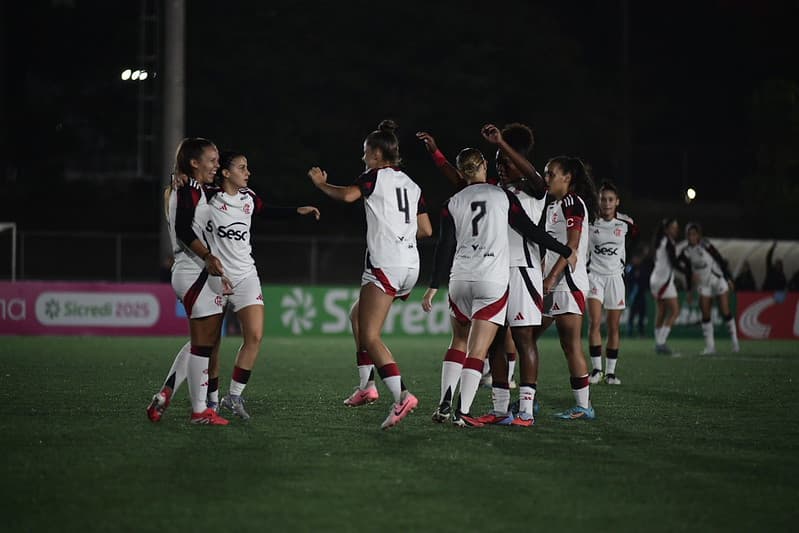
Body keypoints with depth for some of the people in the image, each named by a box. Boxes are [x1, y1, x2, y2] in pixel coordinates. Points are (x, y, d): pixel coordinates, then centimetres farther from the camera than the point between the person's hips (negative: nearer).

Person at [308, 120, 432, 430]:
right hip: (410, 265, 8)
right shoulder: (411, 185, 19)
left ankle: (402, 395, -29)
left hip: (384, 265, -8)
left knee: (369, 336, -12)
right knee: (359, 316, 25)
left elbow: (347, 195, -19)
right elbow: (426, 230, 19)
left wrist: (320, 183, -1)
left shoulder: (376, 176, -1)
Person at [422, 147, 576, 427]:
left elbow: (445, 247, 2)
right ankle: (462, 412, -12)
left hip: (461, 280, 3)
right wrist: (566, 252, 12)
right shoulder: (503, 196, 1)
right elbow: (530, 230, 2)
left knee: (459, 342, 21)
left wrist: (434, 286, 5)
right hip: (493, 282, -3)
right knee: (477, 351, -5)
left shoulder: (453, 203, 6)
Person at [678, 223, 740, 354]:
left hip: (718, 280, -4)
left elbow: (720, 261, -10)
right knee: (705, 315, -3)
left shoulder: (705, 245, -16)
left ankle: (735, 342, 6)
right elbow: (688, 272, 8)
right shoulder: (686, 252, -2)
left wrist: (728, 278, -11)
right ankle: (710, 346, 1)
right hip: (704, 285, 4)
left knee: (725, 312, -6)